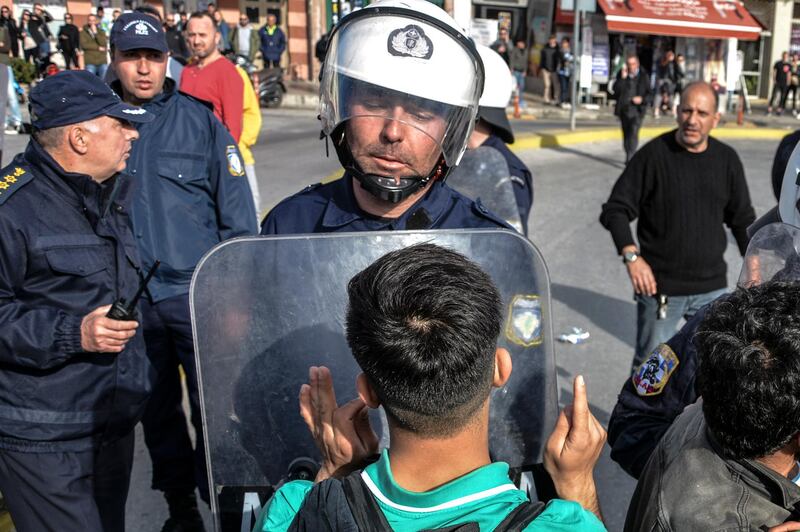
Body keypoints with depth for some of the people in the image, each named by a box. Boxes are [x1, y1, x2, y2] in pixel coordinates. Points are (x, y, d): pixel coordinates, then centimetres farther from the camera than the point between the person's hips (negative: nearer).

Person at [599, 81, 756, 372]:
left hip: (712, 288, 4)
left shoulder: (727, 159, 2)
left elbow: (742, 219, 13)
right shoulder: (654, 155, -11)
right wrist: (631, 256, -23)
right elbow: (615, 210, -10)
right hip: (660, 287, -4)